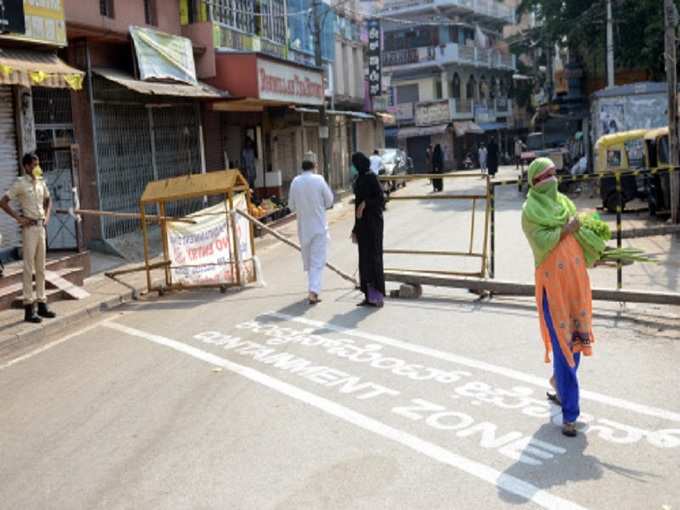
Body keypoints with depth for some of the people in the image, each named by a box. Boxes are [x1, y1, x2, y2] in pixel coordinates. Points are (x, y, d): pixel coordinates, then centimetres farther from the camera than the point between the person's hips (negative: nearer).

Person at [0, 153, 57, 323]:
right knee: (29, 268, -4)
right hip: (29, 227, -6)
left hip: (41, 227, 7)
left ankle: (42, 304, 18)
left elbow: (48, 200, 27)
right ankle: (29, 307, 0)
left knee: (41, 268, 11)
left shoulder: (41, 183, 10)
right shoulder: (20, 183, -8)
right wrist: (18, 218, -13)